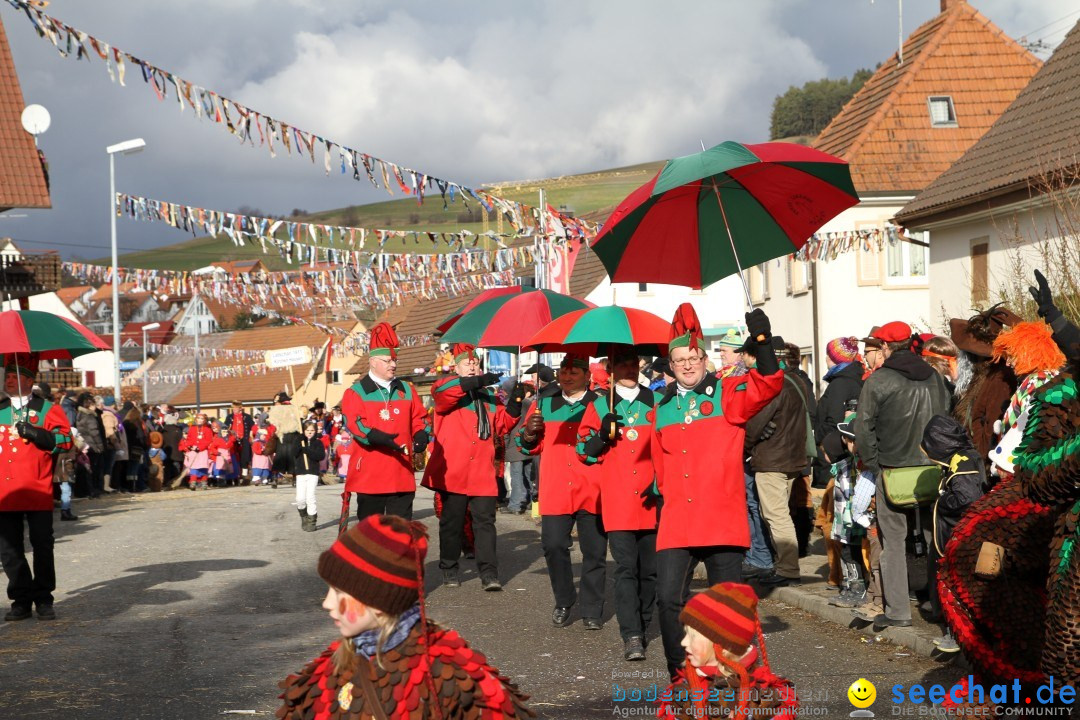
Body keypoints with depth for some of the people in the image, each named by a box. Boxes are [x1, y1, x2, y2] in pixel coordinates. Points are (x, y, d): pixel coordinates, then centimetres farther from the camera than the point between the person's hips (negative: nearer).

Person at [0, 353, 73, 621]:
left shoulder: (47, 409, 4)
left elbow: (65, 440, -6)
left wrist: (34, 433, -16)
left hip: (37, 492, -3)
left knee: (42, 547, 0)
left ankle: (43, 599, 9)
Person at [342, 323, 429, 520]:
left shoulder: (407, 390, 14)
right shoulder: (356, 392, -1)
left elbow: (419, 418, 14)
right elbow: (354, 422, -13)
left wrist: (421, 435, -8)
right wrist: (376, 437, -29)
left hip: (401, 474, 4)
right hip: (370, 474, -4)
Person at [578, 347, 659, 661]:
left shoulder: (655, 402, 10)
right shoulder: (600, 406, 8)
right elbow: (584, 450, 10)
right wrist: (603, 435, -9)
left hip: (651, 502, 2)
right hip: (618, 503, -2)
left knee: (650, 568, 6)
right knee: (626, 567, -11)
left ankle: (641, 625, 23)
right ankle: (631, 636, -13)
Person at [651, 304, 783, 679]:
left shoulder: (727, 394, 3)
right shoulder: (662, 409, 13)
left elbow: (767, 386, -16)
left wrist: (763, 344, -30)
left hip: (722, 521, -3)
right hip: (676, 522, 3)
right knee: (669, 598, -7)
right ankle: (680, 676, 6)